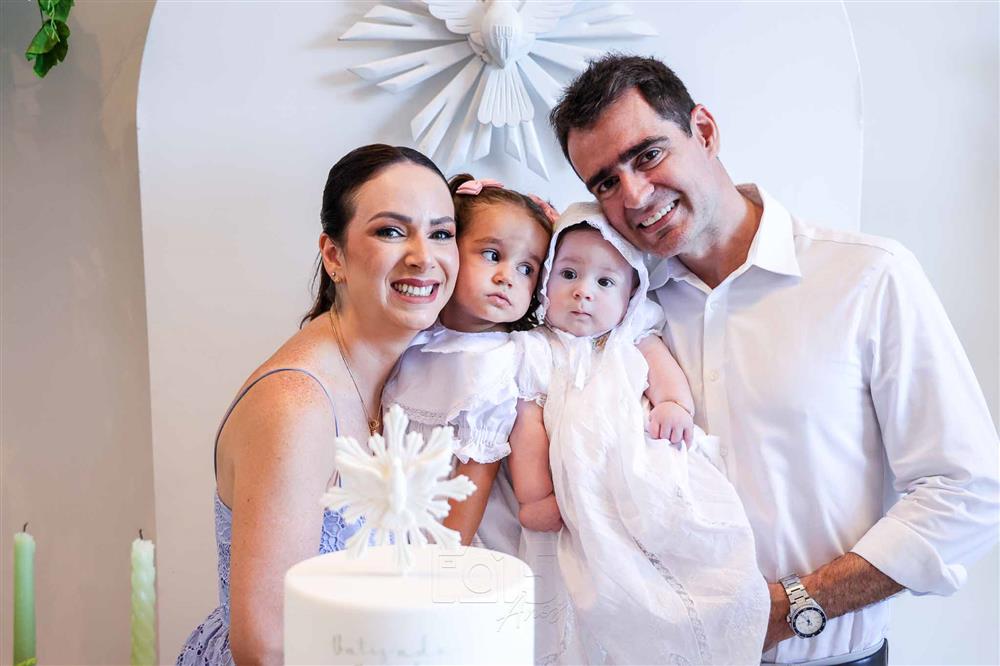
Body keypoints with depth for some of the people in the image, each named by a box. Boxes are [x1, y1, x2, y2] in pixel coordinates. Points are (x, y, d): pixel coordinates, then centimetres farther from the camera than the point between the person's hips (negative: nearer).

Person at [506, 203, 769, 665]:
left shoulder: (634, 339, 23)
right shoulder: (536, 353, 15)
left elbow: (664, 371, 7)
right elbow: (527, 427, 8)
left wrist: (674, 405, -15)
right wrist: (534, 496, -1)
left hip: (650, 466, 2)